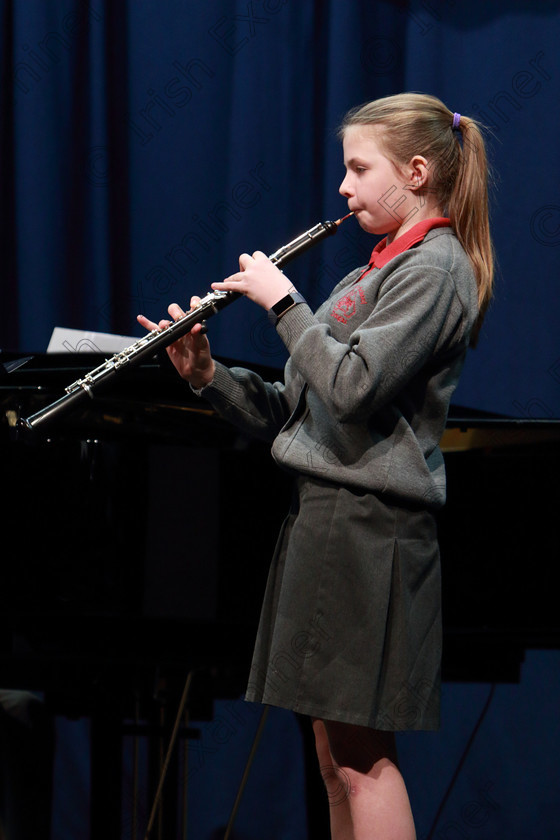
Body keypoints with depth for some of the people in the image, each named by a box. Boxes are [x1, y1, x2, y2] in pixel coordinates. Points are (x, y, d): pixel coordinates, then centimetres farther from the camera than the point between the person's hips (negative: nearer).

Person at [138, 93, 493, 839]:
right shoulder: (375, 274, 20)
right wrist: (209, 376, 4)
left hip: (371, 524, -10)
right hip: (328, 513, 10)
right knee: (336, 754, 10)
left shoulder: (434, 268, -9)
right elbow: (297, 409, 17)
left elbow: (352, 387, -22)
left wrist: (283, 301, -12)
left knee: (361, 755, -10)